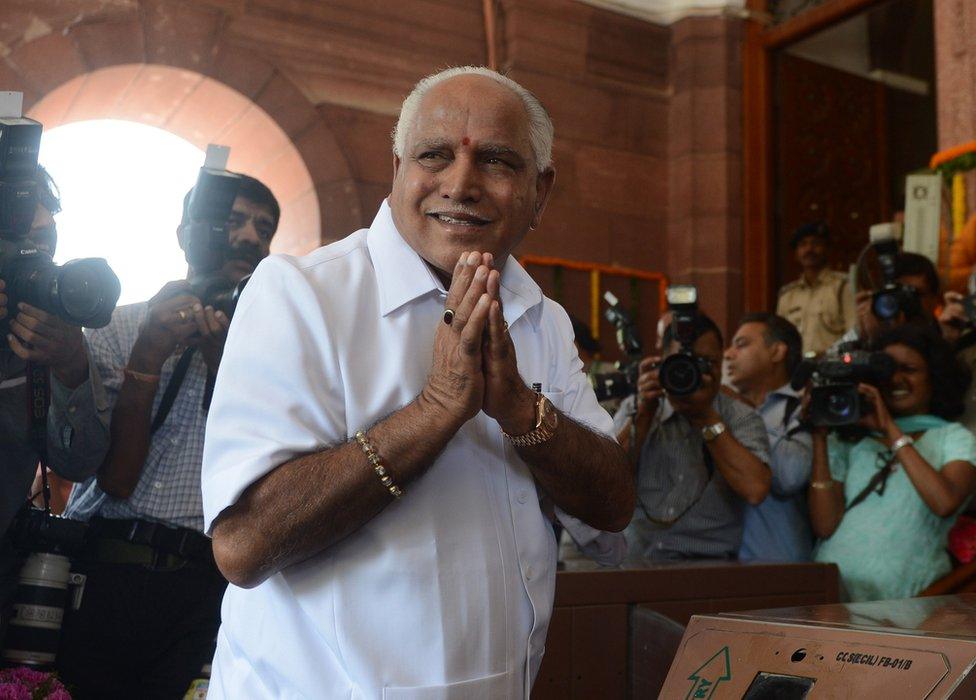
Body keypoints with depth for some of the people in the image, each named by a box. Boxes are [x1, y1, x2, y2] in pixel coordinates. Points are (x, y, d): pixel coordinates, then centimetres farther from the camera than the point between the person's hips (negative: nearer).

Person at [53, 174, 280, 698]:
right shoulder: (118, 327, 4)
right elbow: (116, 481, -5)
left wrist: (223, 361, -11)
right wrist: (149, 355, -12)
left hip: (202, 591, 1)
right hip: (100, 573, -1)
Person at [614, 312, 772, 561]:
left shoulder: (740, 418, 3)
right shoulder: (633, 409, 10)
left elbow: (755, 490, -15)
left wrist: (706, 417, -11)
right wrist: (644, 412, -9)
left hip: (705, 560, -3)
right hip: (630, 558, 3)